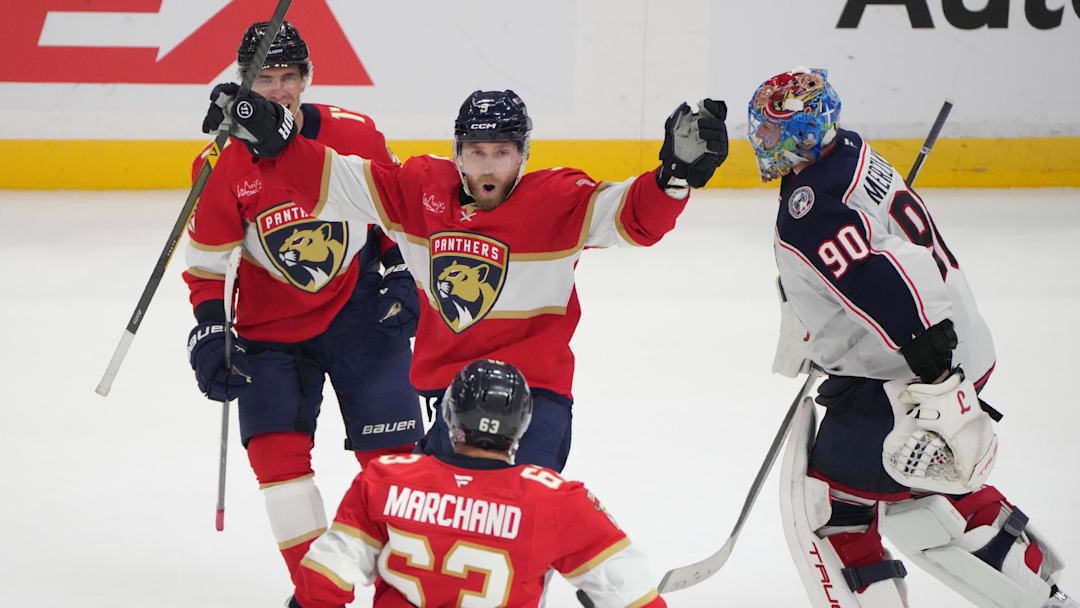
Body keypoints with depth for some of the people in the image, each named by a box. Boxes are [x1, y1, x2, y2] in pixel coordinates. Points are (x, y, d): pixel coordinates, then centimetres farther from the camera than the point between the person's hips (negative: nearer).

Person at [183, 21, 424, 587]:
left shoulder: (355, 134, -9)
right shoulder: (222, 164, -11)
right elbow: (207, 264, -3)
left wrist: (400, 276, -3)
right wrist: (209, 337, -12)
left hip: (359, 308, 0)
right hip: (270, 328, 0)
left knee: (391, 445, -3)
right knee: (276, 447, -10)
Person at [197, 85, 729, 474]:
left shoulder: (556, 200, -10)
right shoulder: (422, 189, 0)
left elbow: (634, 216, -21)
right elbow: (332, 182, 4)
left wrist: (678, 171, -39)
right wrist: (271, 138, -4)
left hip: (534, 385, -4)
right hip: (446, 377, 4)